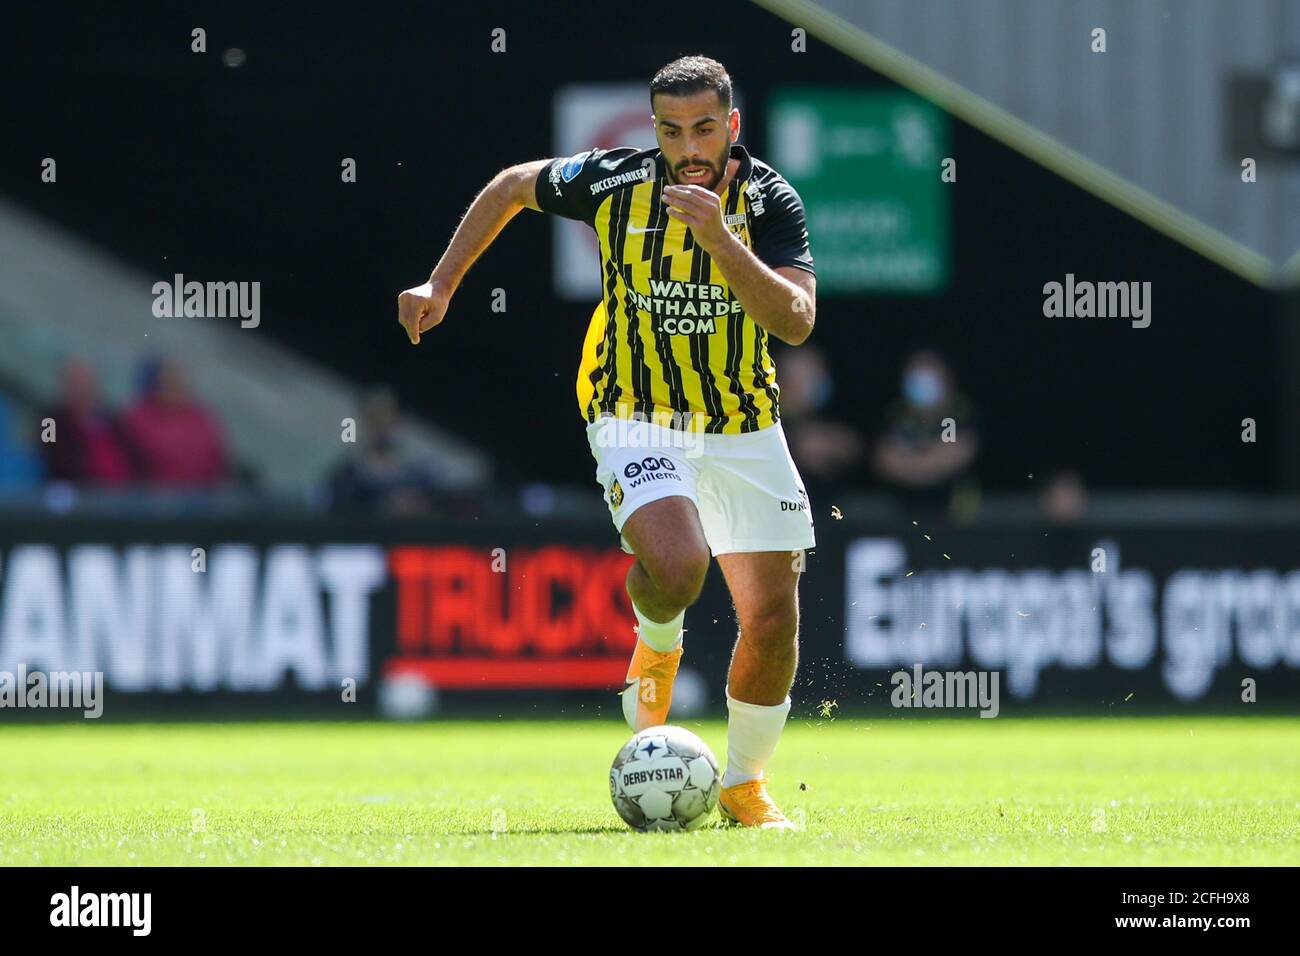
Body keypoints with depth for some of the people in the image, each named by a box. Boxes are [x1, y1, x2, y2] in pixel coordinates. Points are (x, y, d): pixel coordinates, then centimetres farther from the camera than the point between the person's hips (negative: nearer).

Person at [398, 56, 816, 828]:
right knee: (676, 563, -30)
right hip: (639, 418, -2)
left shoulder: (769, 200, -13)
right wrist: (442, 285, 6)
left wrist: (722, 239, -36)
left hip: (745, 427, 2)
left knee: (774, 622, -1)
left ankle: (745, 784, 23)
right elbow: (511, 187, 8)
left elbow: (796, 322, -25)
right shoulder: (614, 184, -12)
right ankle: (657, 646, 7)